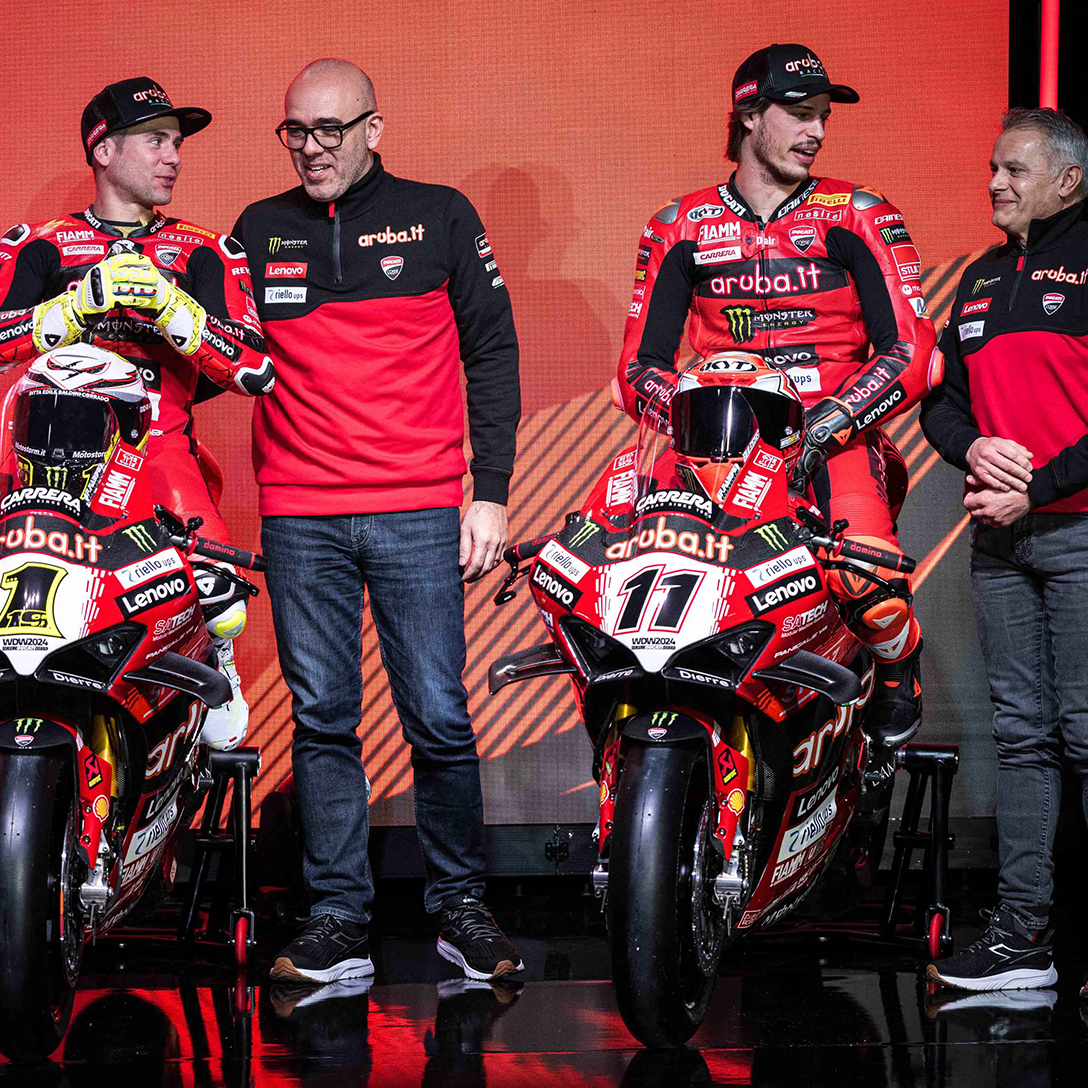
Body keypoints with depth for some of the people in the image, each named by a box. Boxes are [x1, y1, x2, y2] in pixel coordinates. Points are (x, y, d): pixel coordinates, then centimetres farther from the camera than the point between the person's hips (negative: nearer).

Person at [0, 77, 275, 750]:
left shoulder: (204, 253, 14)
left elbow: (258, 368, 1)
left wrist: (167, 305, -11)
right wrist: (85, 299, -15)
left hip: (161, 442, 0)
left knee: (216, 571, -23)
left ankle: (220, 668, 9)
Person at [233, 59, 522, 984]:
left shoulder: (440, 218, 6)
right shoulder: (258, 233, 11)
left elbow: (493, 352, 7)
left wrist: (491, 492, 1)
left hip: (420, 514, -2)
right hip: (299, 517, 2)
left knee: (440, 717, -3)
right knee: (321, 720, 3)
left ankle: (460, 906, 10)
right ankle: (338, 918, 9)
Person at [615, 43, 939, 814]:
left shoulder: (855, 217, 7)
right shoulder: (682, 228, 13)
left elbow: (912, 351, -2)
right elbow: (642, 360, 11)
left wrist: (834, 418, -18)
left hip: (834, 440, -2)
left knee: (867, 575, -33)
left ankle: (897, 691, 4)